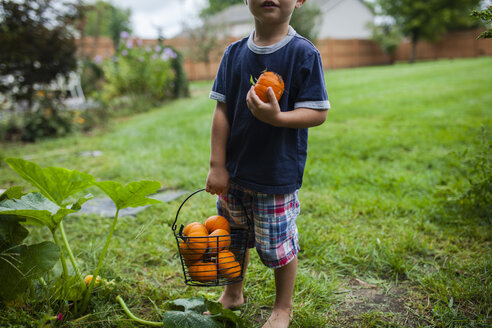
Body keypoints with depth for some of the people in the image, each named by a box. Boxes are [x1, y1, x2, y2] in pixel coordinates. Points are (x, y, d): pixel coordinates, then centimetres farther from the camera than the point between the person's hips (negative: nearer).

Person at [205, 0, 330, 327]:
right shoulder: (235, 52, 1)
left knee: (278, 245, 6)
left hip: (278, 175, -4)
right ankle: (233, 293, 46)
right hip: (235, 171, 5)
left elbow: (318, 113, -13)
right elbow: (222, 111, 1)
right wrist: (217, 165, -1)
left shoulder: (304, 53, -12)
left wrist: (277, 117, -31)